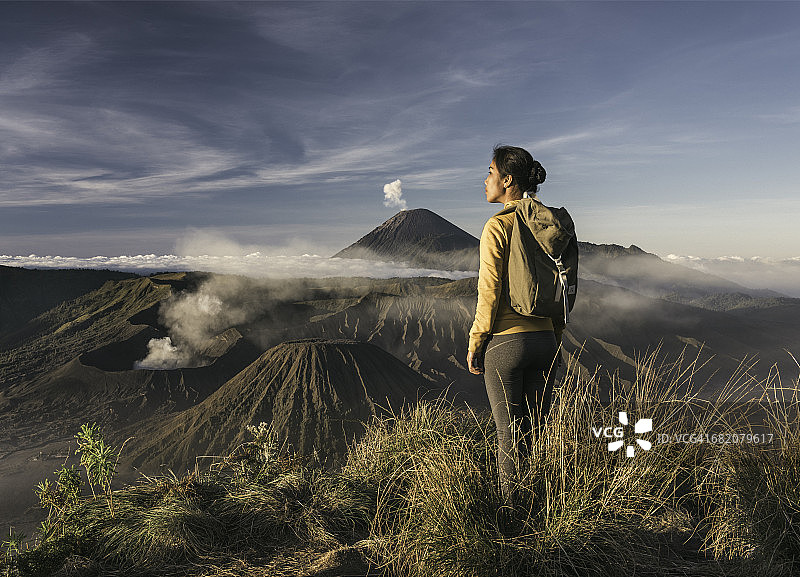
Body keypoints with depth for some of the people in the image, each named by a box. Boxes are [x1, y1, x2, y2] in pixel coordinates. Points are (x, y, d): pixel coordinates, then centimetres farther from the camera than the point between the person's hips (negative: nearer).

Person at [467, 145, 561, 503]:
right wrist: (556, 336, 19)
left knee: (510, 437, 5)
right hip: (544, 339, 7)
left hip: (506, 342, -6)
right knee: (537, 432, 17)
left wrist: (475, 345, -5)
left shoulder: (498, 225, -12)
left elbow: (489, 292, -14)